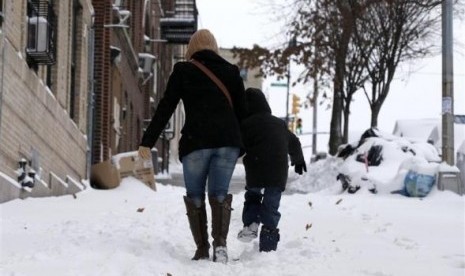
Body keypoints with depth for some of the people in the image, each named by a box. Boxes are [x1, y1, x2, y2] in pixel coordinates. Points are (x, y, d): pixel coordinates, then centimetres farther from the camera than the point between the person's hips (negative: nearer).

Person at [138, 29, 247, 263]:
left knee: (195, 196, 9)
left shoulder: (183, 71, 6)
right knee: (219, 193, 5)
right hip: (228, 140, 2)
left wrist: (148, 141, 1)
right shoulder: (231, 71, 14)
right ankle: (220, 243, -14)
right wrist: (243, 145, 25)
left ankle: (202, 249, 3)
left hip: (196, 141, -2)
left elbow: (165, 108, 1)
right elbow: (242, 111, 14)